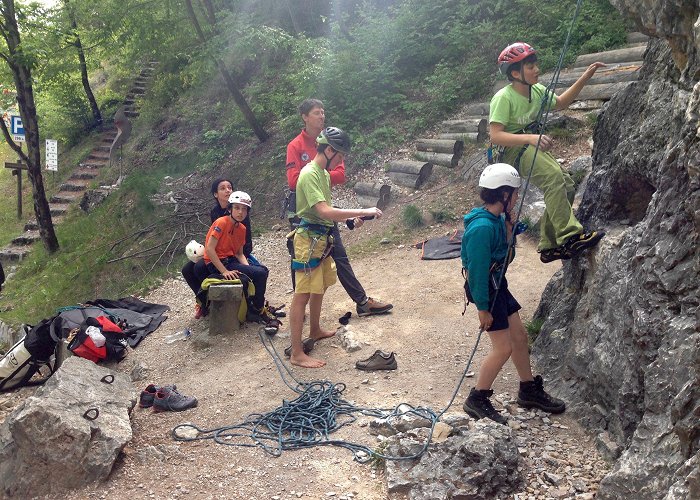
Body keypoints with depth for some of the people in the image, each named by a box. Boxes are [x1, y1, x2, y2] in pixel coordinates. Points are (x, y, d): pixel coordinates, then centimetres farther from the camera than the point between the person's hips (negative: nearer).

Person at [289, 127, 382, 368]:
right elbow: (324, 211, -29)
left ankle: (315, 331, 42)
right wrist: (362, 211, -26)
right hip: (309, 240, -10)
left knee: (319, 288, 23)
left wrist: (351, 218, 6)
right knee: (302, 295, -7)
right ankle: (297, 353, -4)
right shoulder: (310, 175, -19)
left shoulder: (324, 173, 12)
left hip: (322, 239, 10)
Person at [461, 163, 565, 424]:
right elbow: (478, 270, -24)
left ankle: (529, 391, 33)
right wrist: (483, 308, -19)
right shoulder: (482, 227, -26)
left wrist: (508, 229, 1)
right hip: (485, 289, -10)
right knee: (503, 348, -5)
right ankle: (476, 400, 10)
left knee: (519, 336, 16)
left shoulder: (497, 219, 3)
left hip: (498, 284, 10)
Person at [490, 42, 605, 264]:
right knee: (553, 175, -31)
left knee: (566, 186, -3)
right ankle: (569, 237, -32)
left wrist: (584, 78, 11)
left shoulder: (537, 90, 3)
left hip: (534, 147, 8)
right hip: (513, 150, -8)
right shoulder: (504, 98, -21)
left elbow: (560, 103, 21)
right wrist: (530, 138, -40)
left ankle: (549, 247, 9)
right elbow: (495, 136, -29)